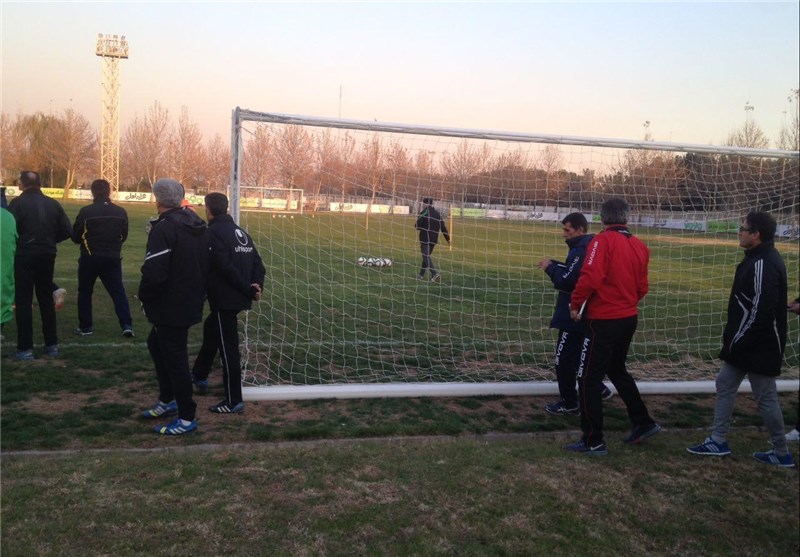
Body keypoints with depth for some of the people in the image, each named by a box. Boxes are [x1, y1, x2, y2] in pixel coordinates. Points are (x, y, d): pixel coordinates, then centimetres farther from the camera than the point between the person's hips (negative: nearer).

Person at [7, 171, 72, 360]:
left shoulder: (18, 203, -9)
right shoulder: (53, 204, 4)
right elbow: (67, 231, 2)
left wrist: (19, 242, 4)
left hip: (24, 256, -4)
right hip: (47, 256, 4)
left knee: (23, 301, 2)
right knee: (46, 299, 15)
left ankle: (25, 348, 1)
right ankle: (51, 344, 19)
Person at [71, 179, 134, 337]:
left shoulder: (85, 212, -12)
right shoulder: (121, 212, -3)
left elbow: (75, 237, -3)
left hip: (89, 258, -2)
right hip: (112, 258, 2)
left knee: (85, 292, 13)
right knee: (118, 291, 6)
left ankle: (85, 327, 16)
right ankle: (126, 325, -4)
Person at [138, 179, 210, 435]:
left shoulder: (164, 228, -19)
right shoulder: (199, 226, 8)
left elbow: (154, 272, -25)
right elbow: (206, 265, 13)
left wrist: (144, 298, -7)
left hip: (170, 306, -9)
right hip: (191, 302, 9)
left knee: (175, 357, 1)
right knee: (156, 344, 25)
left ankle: (187, 418, 10)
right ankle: (168, 401, 33)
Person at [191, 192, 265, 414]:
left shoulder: (213, 232, -13)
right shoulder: (240, 232, 13)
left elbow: (226, 268, -22)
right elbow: (257, 262, 7)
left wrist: (248, 289, -14)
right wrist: (257, 285, -5)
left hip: (225, 299, -9)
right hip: (238, 298, 9)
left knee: (228, 348, -1)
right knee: (211, 329, 29)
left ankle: (233, 401, 7)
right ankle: (199, 376, 46)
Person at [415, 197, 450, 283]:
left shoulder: (424, 212, -9)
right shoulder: (437, 213, 10)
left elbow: (417, 226, -12)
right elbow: (443, 227, 7)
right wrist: (448, 238, 10)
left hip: (425, 238, -7)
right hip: (434, 239, 7)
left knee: (426, 257, -7)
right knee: (426, 256, 18)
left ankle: (435, 274, -24)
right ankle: (421, 275, 24)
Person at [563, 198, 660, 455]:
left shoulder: (602, 241, -14)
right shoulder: (639, 245, 6)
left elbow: (590, 278, -23)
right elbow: (642, 287, 10)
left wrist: (575, 304, -10)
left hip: (604, 321, -7)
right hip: (629, 318, 8)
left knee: (589, 378, 2)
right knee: (617, 370, 26)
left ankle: (593, 441, 7)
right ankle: (643, 423, 32)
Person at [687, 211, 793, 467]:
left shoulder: (763, 264, -23)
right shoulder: (758, 258, 10)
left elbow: (760, 311, -26)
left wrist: (737, 340, -18)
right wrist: (733, 339, 15)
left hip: (758, 347, -10)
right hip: (746, 343, 10)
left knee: (766, 398, 4)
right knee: (724, 384, 15)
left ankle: (781, 453, 21)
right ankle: (718, 441, 25)